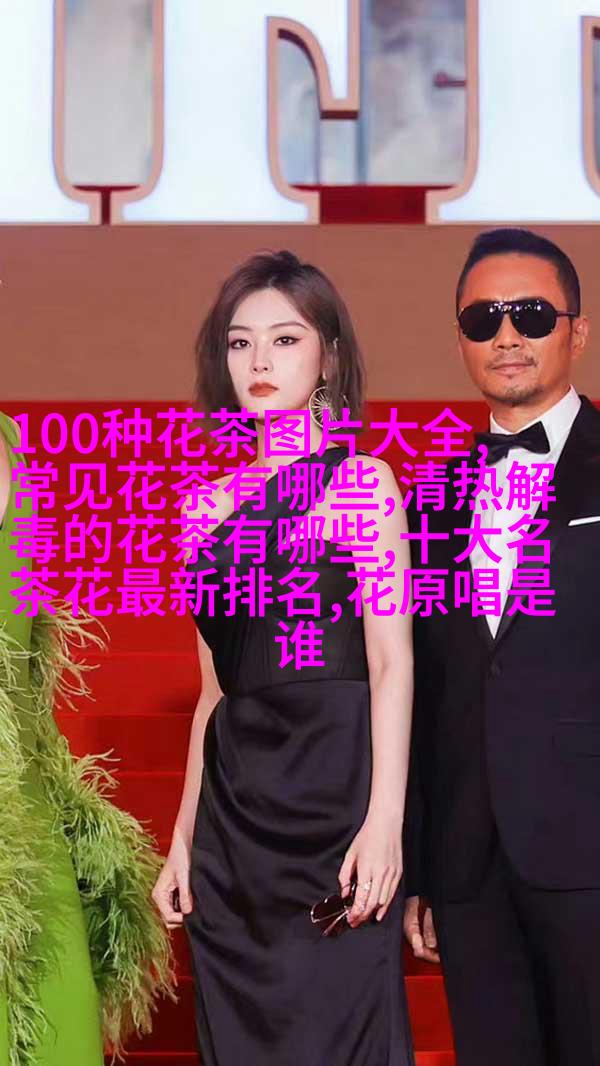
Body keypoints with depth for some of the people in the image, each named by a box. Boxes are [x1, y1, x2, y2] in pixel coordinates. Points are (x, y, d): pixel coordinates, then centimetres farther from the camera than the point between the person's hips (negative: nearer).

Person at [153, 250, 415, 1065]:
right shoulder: (212, 504, 12)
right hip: (233, 813, 5)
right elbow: (215, 685, 14)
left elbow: (392, 661, -8)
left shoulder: (362, 481, -2)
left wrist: (384, 821, -17)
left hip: (334, 794, -5)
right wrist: (184, 835, 13)